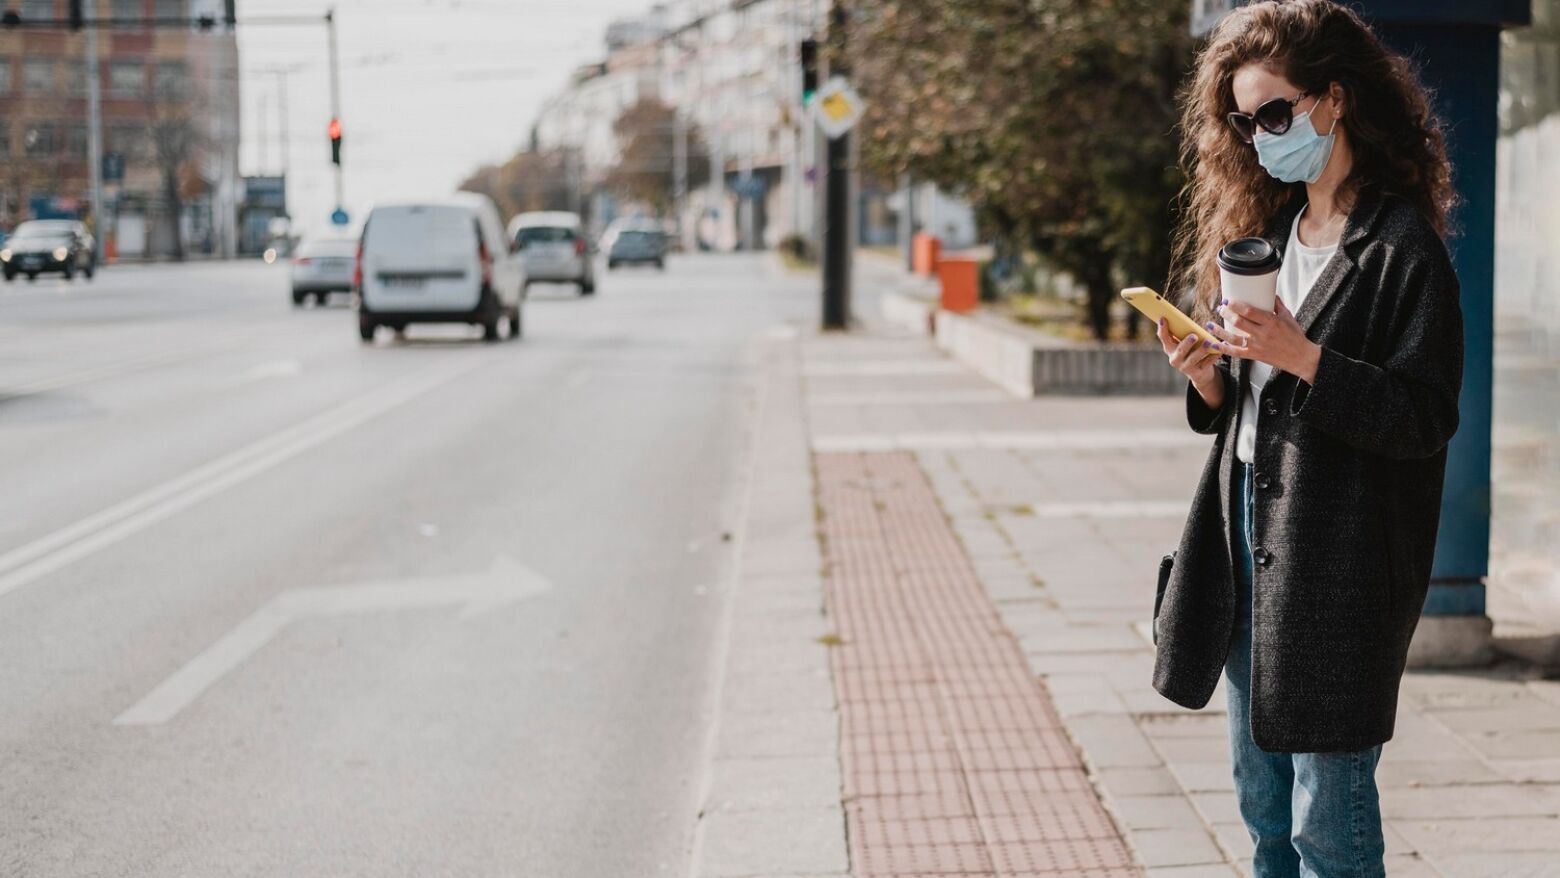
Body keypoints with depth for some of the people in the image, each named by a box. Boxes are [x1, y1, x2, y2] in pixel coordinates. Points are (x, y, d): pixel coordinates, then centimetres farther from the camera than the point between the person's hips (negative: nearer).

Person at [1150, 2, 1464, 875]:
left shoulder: (1403, 247, -11)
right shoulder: (1267, 230, 13)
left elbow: (1425, 418, -16)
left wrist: (1302, 356, -25)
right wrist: (1210, 378, -4)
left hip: (1340, 563, -8)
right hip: (1247, 542, 8)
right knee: (1265, 807, 15)